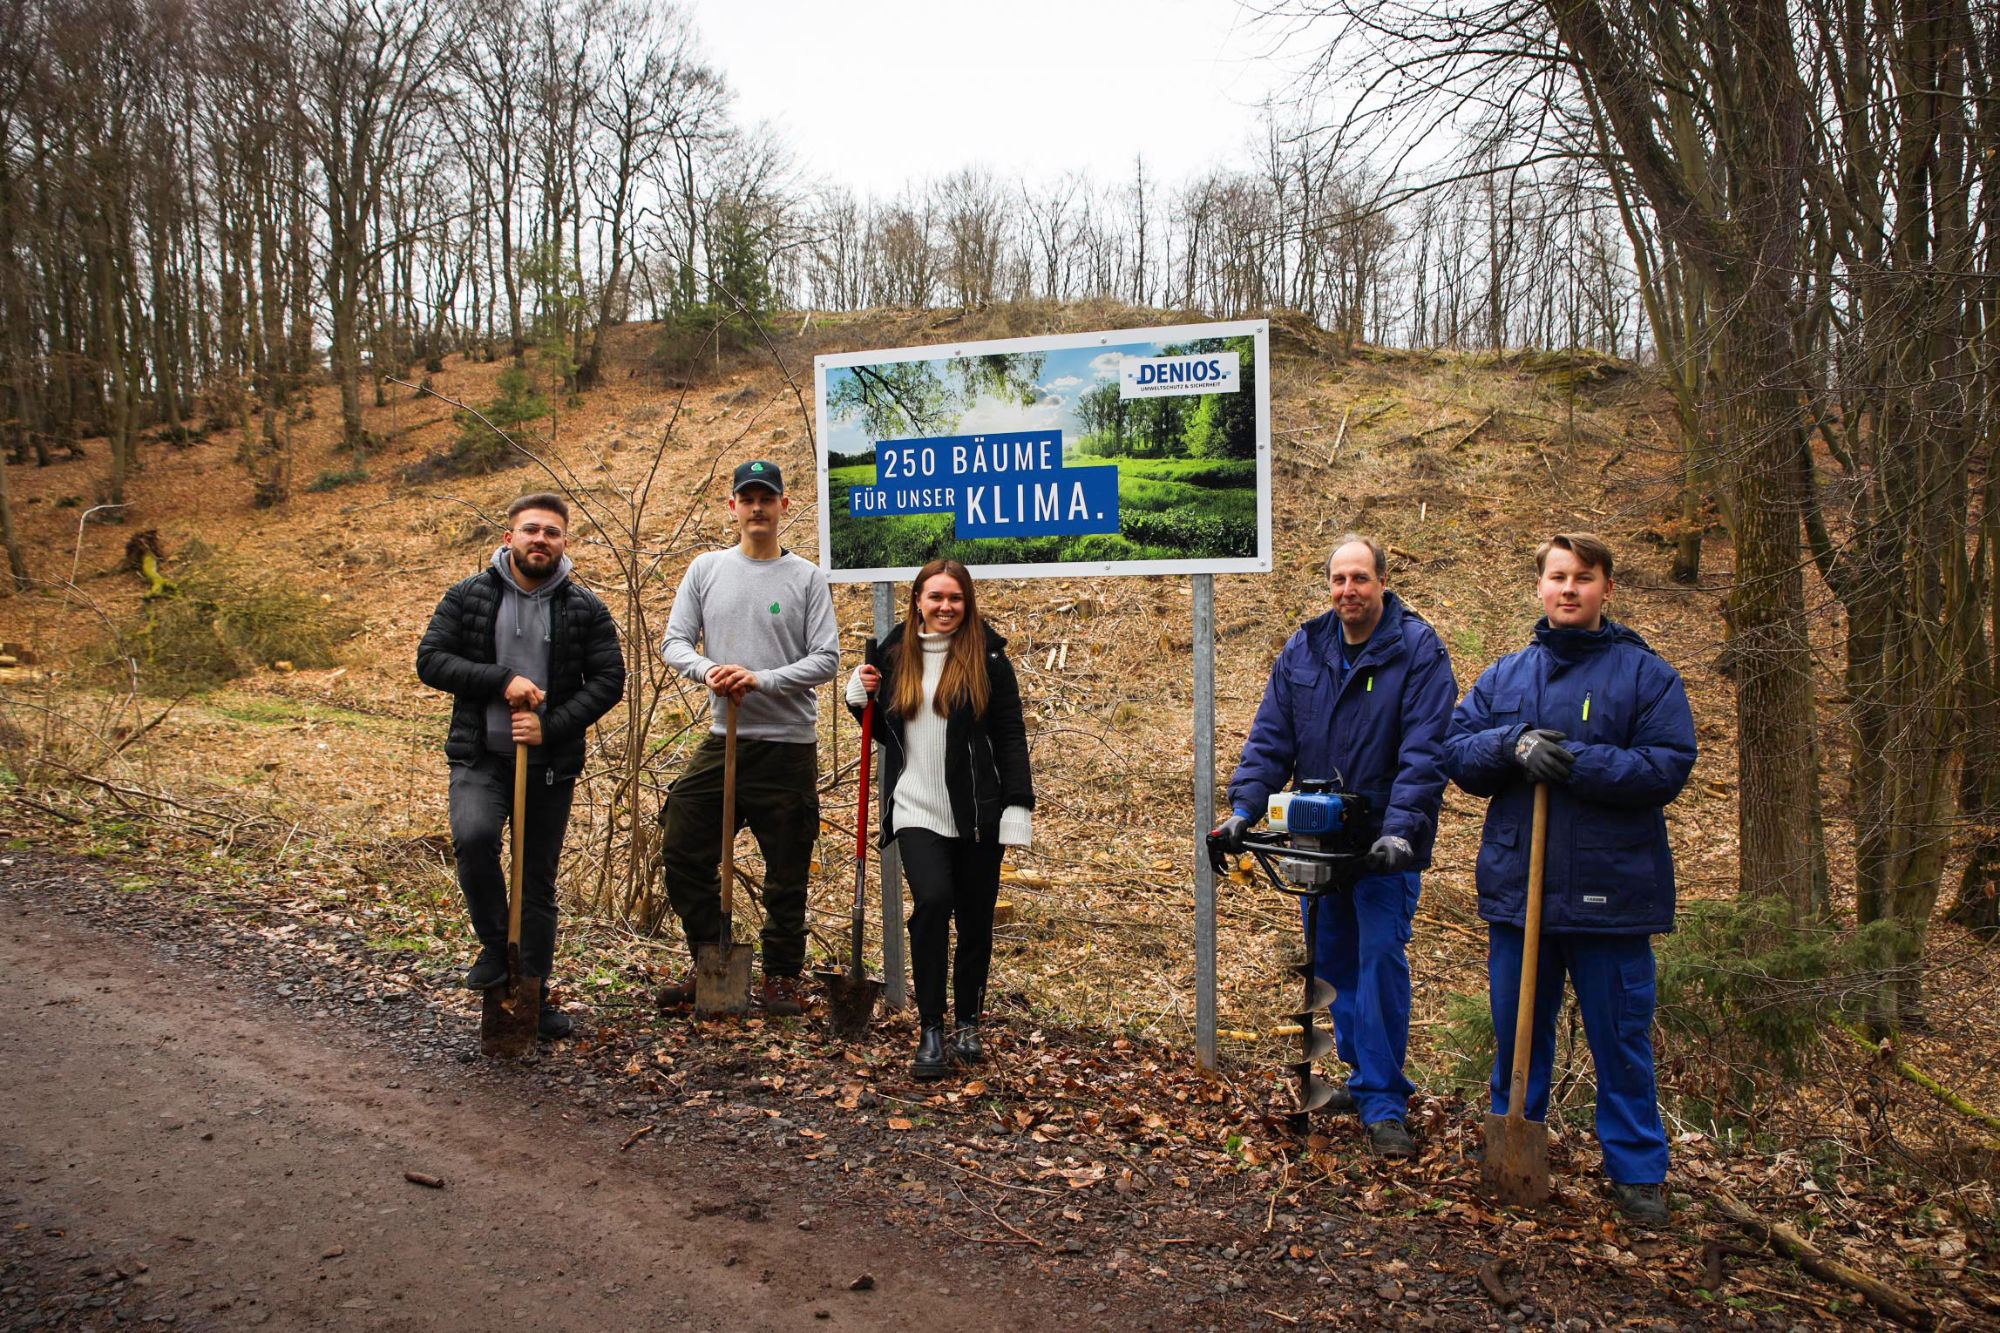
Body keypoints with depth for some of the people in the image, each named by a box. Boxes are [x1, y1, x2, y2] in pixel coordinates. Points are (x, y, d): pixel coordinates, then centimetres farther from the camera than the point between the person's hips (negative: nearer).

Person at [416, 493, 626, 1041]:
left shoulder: (586, 609, 2)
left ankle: (535, 997, 23)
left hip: (551, 766, 1)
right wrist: (502, 680, -17)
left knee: (540, 881, 9)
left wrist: (550, 727, -15)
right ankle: (496, 945, -2)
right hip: (480, 758, -1)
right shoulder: (467, 596, 2)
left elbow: (609, 680, -2)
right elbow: (430, 660, -3)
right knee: (474, 836, -28)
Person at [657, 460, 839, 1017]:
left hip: (788, 745, -3)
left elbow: (826, 658, -6)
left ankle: (783, 976, 20)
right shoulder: (706, 569, 8)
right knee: (682, 852, 3)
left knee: (786, 872, 4)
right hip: (722, 739, 3)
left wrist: (762, 679, -19)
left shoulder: (807, 577, 0)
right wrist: (707, 669, -16)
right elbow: (674, 641, 5)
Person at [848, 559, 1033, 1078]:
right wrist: (861, 697, -1)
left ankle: (968, 1025, 29)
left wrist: (1018, 806, -8)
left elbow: (1010, 736, -1)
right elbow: (885, 732, 18)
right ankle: (931, 1032, -9)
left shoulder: (987, 655, -1)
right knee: (932, 900, -20)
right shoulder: (894, 655, 7)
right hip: (917, 811, 0)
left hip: (977, 814, 0)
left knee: (975, 918, 8)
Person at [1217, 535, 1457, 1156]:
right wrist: (1245, 808, -9)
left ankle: (1384, 1103, 2)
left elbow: (1423, 751, -17)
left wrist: (1400, 829, -27)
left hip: (1386, 843, -5)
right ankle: (1365, 1076, 29)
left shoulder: (1418, 650, -10)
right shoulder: (1304, 650, 5)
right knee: (1332, 959, 13)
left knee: (1381, 958, -8)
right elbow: (1271, 737, 4)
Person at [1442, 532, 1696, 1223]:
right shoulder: (1504, 676, 11)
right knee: (1518, 1031, 14)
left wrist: (1571, 762, -20)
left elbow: (1667, 767, -11)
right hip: (1516, 884, 3)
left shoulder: (1646, 674, -1)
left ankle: (1637, 1167, 23)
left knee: (1621, 1037, 7)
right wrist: (1513, 746, -15)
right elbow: (1457, 751, 5)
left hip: (1610, 891, -3)